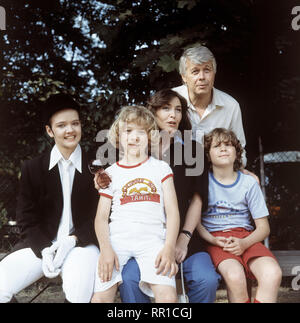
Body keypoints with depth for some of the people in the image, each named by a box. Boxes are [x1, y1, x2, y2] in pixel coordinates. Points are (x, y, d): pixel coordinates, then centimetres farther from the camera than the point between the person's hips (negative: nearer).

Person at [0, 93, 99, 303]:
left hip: (81, 244, -2)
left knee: (78, 292, -35)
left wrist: (72, 240, -14)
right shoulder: (32, 168, 8)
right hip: (40, 244, 3)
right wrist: (45, 250, -11)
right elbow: (27, 219, 6)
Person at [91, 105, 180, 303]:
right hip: (117, 238, 1)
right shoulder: (111, 173, 16)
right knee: (101, 297, -17)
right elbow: (101, 217, 9)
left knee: (168, 296, -23)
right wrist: (106, 249, -9)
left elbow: (172, 212, 7)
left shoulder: (161, 168, 15)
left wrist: (170, 248, -9)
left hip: (152, 238, -1)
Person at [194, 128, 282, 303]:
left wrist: (244, 243, -12)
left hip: (246, 237, 2)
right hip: (215, 237, -2)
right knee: (235, 276, -34)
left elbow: (264, 227, 7)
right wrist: (213, 240, -15)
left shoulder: (249, 182, 9)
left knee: (273, 273, -29)